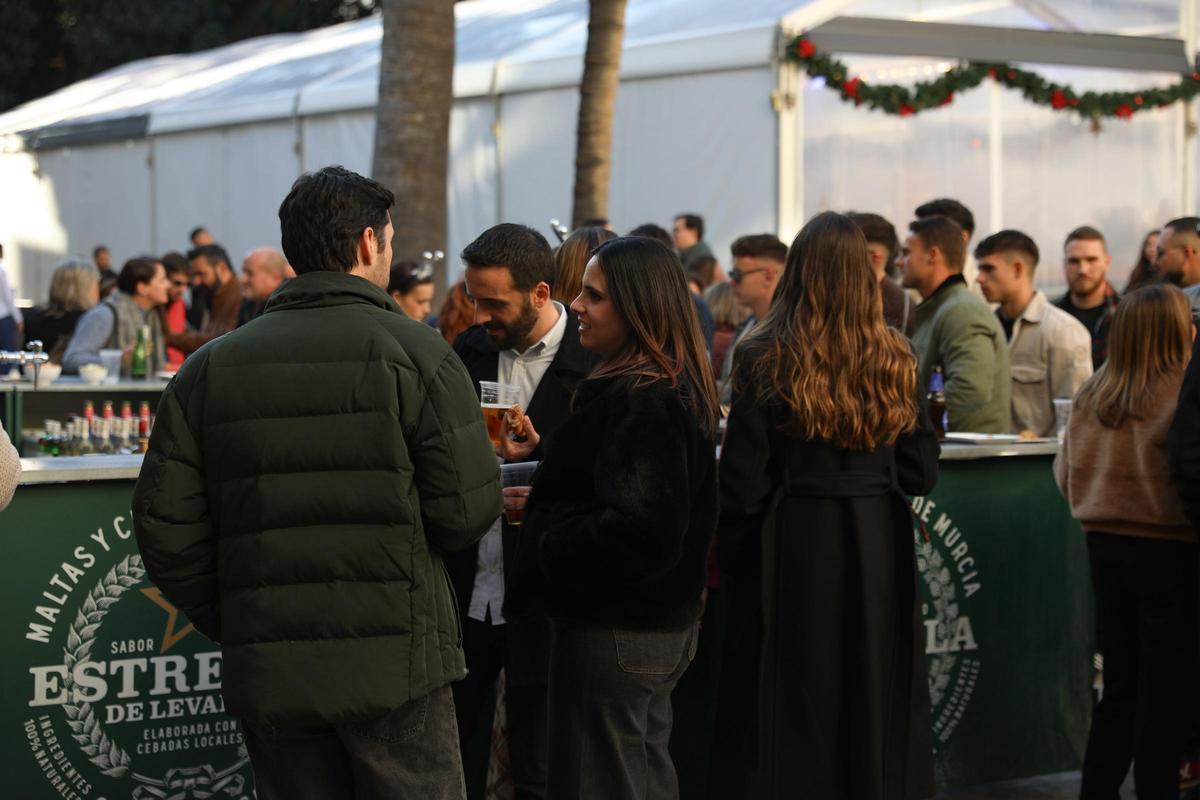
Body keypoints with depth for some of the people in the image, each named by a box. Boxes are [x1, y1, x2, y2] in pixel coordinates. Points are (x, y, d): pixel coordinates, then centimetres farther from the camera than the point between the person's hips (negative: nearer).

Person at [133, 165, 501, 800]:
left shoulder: (210, 368, 4)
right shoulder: (416, 353, -6)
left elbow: (164, 528, 1)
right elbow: (468, 511, -9)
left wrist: (234, 626, 13)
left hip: (265, 675, 4)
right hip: (395, 664, -3)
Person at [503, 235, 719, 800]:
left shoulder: (639, 400, -21)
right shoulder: (680, 389, 11)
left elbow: (638, 529, -26)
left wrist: (544, 545, -13)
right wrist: (543, 488, 10)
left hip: (612, 632, -11)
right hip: (664, 623, 11)